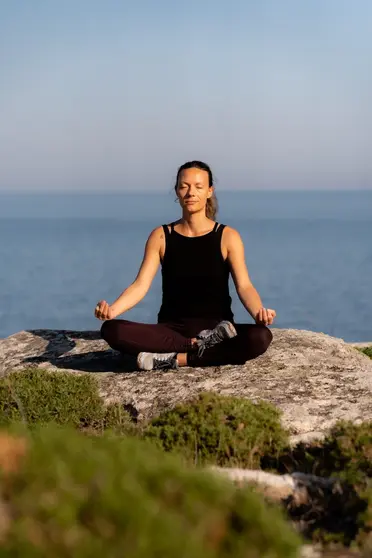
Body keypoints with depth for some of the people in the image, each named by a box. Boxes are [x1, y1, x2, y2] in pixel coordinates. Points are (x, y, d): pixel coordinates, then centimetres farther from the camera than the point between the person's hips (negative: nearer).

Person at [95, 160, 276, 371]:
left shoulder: (227, 236, 0)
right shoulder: (161, 236, 4)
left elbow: (244, 286, -10)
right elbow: (140, 285, -5)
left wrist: (259, 312, -33)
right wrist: (112, 309, -26)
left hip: (214, 328, -1)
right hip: (172, 329, 1)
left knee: (260, 337, -34)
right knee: (111, 330, -27)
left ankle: (176, 360, -24)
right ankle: (196, 346, -22)